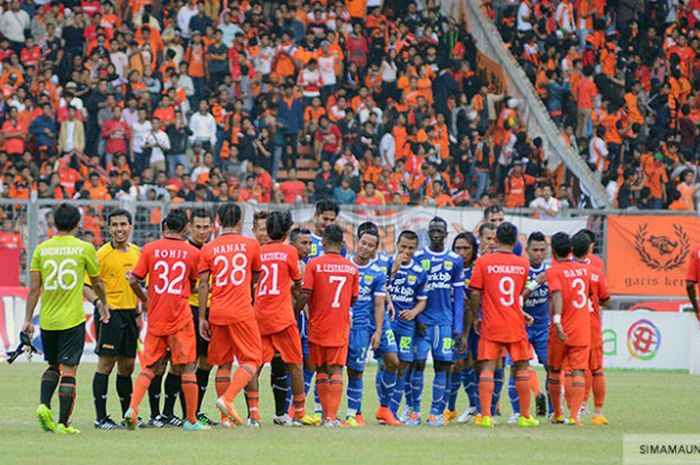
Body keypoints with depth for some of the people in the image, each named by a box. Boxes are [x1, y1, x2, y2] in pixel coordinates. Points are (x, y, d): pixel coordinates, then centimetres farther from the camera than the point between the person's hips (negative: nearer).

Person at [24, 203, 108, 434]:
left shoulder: (41, 249, 2)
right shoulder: (85, 249, -3)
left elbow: (34, 288, 1)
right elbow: (97, 283, 10)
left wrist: (28, 319, 7)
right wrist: (103, 304, 28)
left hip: (47, 320, 3)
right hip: (72, 320, -3)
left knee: (53, 366, 21)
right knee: (68, 370, -1)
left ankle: (44, 405, 0)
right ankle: (63, 423, -4)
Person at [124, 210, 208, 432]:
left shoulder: (150, 249, 0)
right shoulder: (192, 253, 0)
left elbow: (134, 280, -1)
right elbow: (194, 285, 11)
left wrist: (144, 298, 17)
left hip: (155, 318, 2)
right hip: (181, 317, -2)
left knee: (150, 367, 11)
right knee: (187, 367, 4)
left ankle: (133, 407, -8)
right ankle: (191, 420, 5)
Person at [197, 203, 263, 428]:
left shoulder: (208, 249, 3)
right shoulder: (251, 244, 2)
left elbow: (203, 285, 0)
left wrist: (202, 318, 3)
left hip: (217, 313, 3)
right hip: (242, 312, -3)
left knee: (223, 363, 10)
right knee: (252, 360, 2)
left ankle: (226, 417, 7)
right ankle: (228, 399, -19)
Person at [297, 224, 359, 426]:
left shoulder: (314, 264, -7)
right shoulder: (352, 268, 1)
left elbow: (305, 295, -11)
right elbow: (353, 300, 8)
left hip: (318, 325, -1)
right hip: (340, 327, 1)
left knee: (321, 370, 10)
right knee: (336, 370, 2)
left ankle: (326, 415, 11)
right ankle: (332, 416, -7)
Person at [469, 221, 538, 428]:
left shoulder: (483, 262, -5)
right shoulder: (523, 264, 2)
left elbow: (476, 293, -5)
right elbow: (518, 294, 12)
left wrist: (475, 318, 8)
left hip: (491, 325, -2)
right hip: (515, 325, 2)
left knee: (487, 369, -2)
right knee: (521, 368, 12)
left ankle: (486, 416, -11)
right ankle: (525, 416, 15)